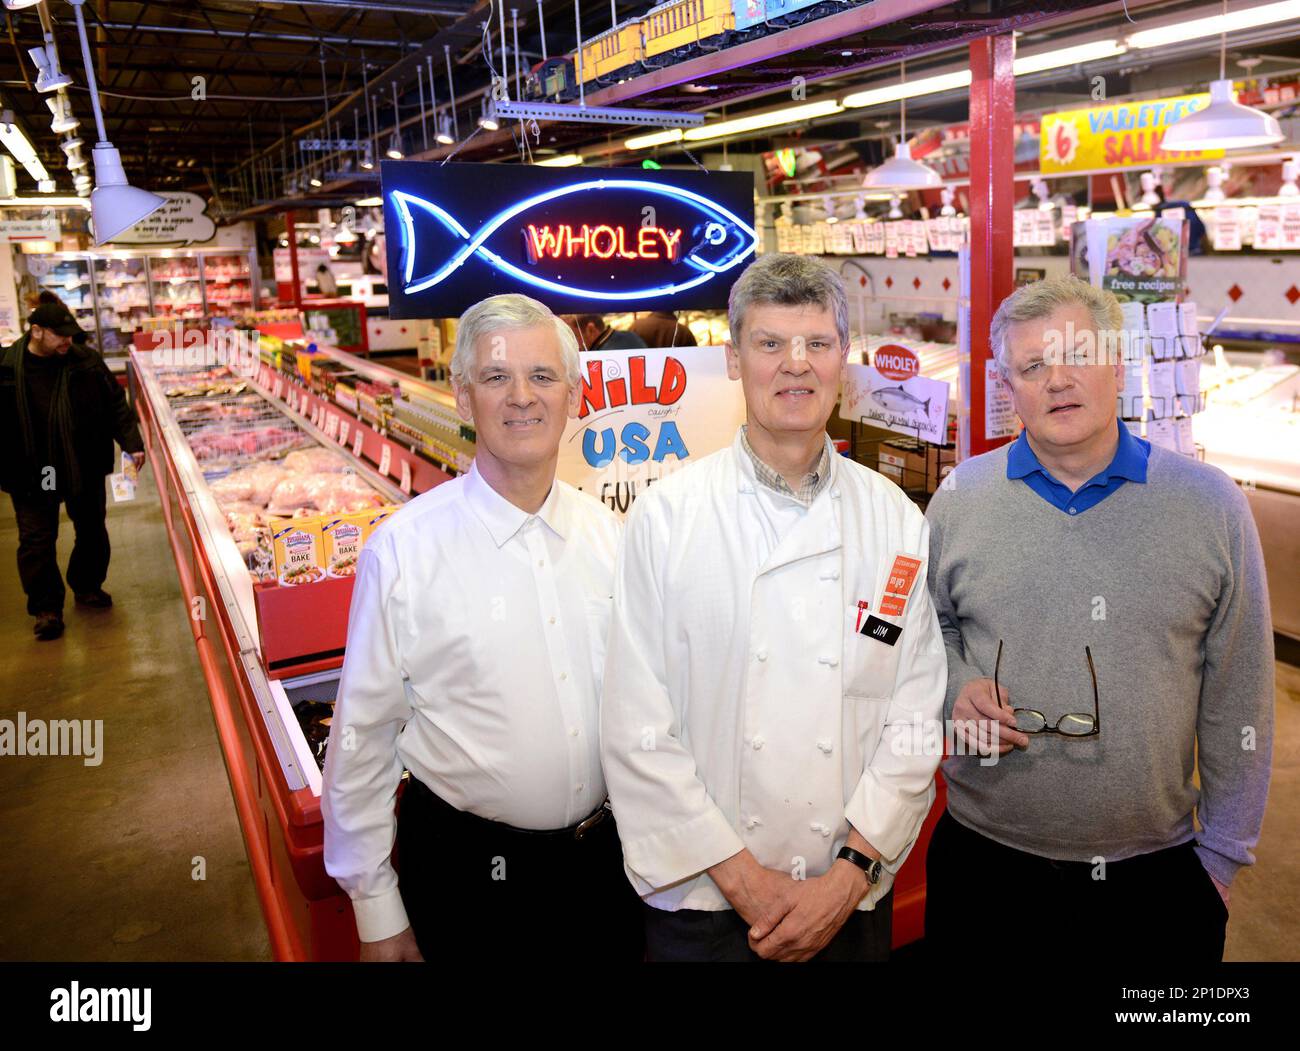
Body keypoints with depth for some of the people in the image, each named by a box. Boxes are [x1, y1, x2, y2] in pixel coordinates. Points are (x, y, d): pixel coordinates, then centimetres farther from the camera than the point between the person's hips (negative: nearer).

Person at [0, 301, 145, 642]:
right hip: (31, 474, -2)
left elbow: (116, 404, 2)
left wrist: (132, 444, -5)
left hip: (85, 469, 2)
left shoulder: (86, 361, -4)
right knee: (37, 541, 1)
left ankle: (87, 586, 37)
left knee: (92, 531, 15)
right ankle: (46, 607, 14)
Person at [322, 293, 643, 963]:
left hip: (606, 860, 4)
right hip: (465, 874, -3)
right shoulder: (403, 549, -16)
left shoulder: (611, 536, -3)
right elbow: (361, 737, -10)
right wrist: (376, 908, -4)